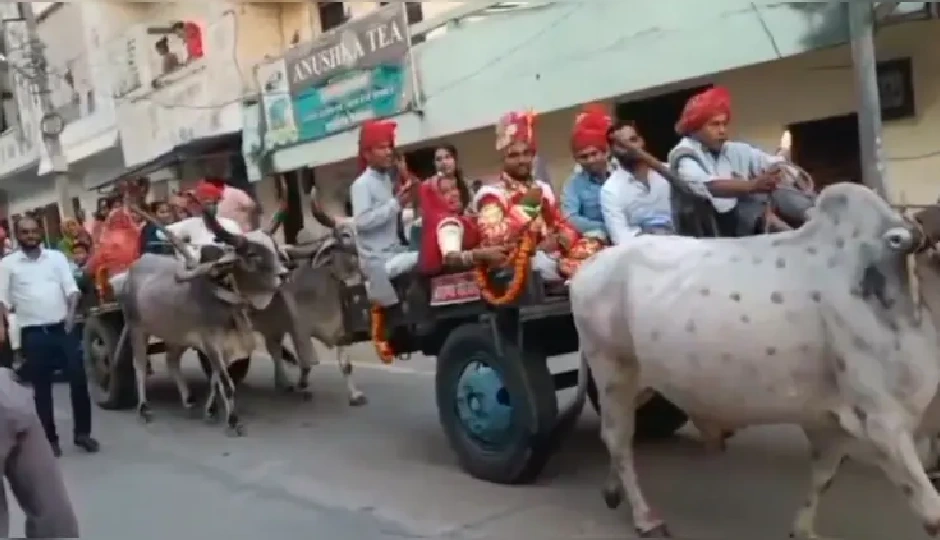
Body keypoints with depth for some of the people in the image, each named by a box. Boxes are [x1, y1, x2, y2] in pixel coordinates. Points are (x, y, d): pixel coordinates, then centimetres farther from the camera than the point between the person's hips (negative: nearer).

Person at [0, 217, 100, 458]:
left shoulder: (56, 257, 8)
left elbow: (71, 287, 3)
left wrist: (71, 311, -13)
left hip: (62, 328, 1)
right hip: (33, 333, -1)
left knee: (78, 379, 0)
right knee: (41, 388, 6)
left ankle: (82, 432, 13)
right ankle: (50, 438, 16)